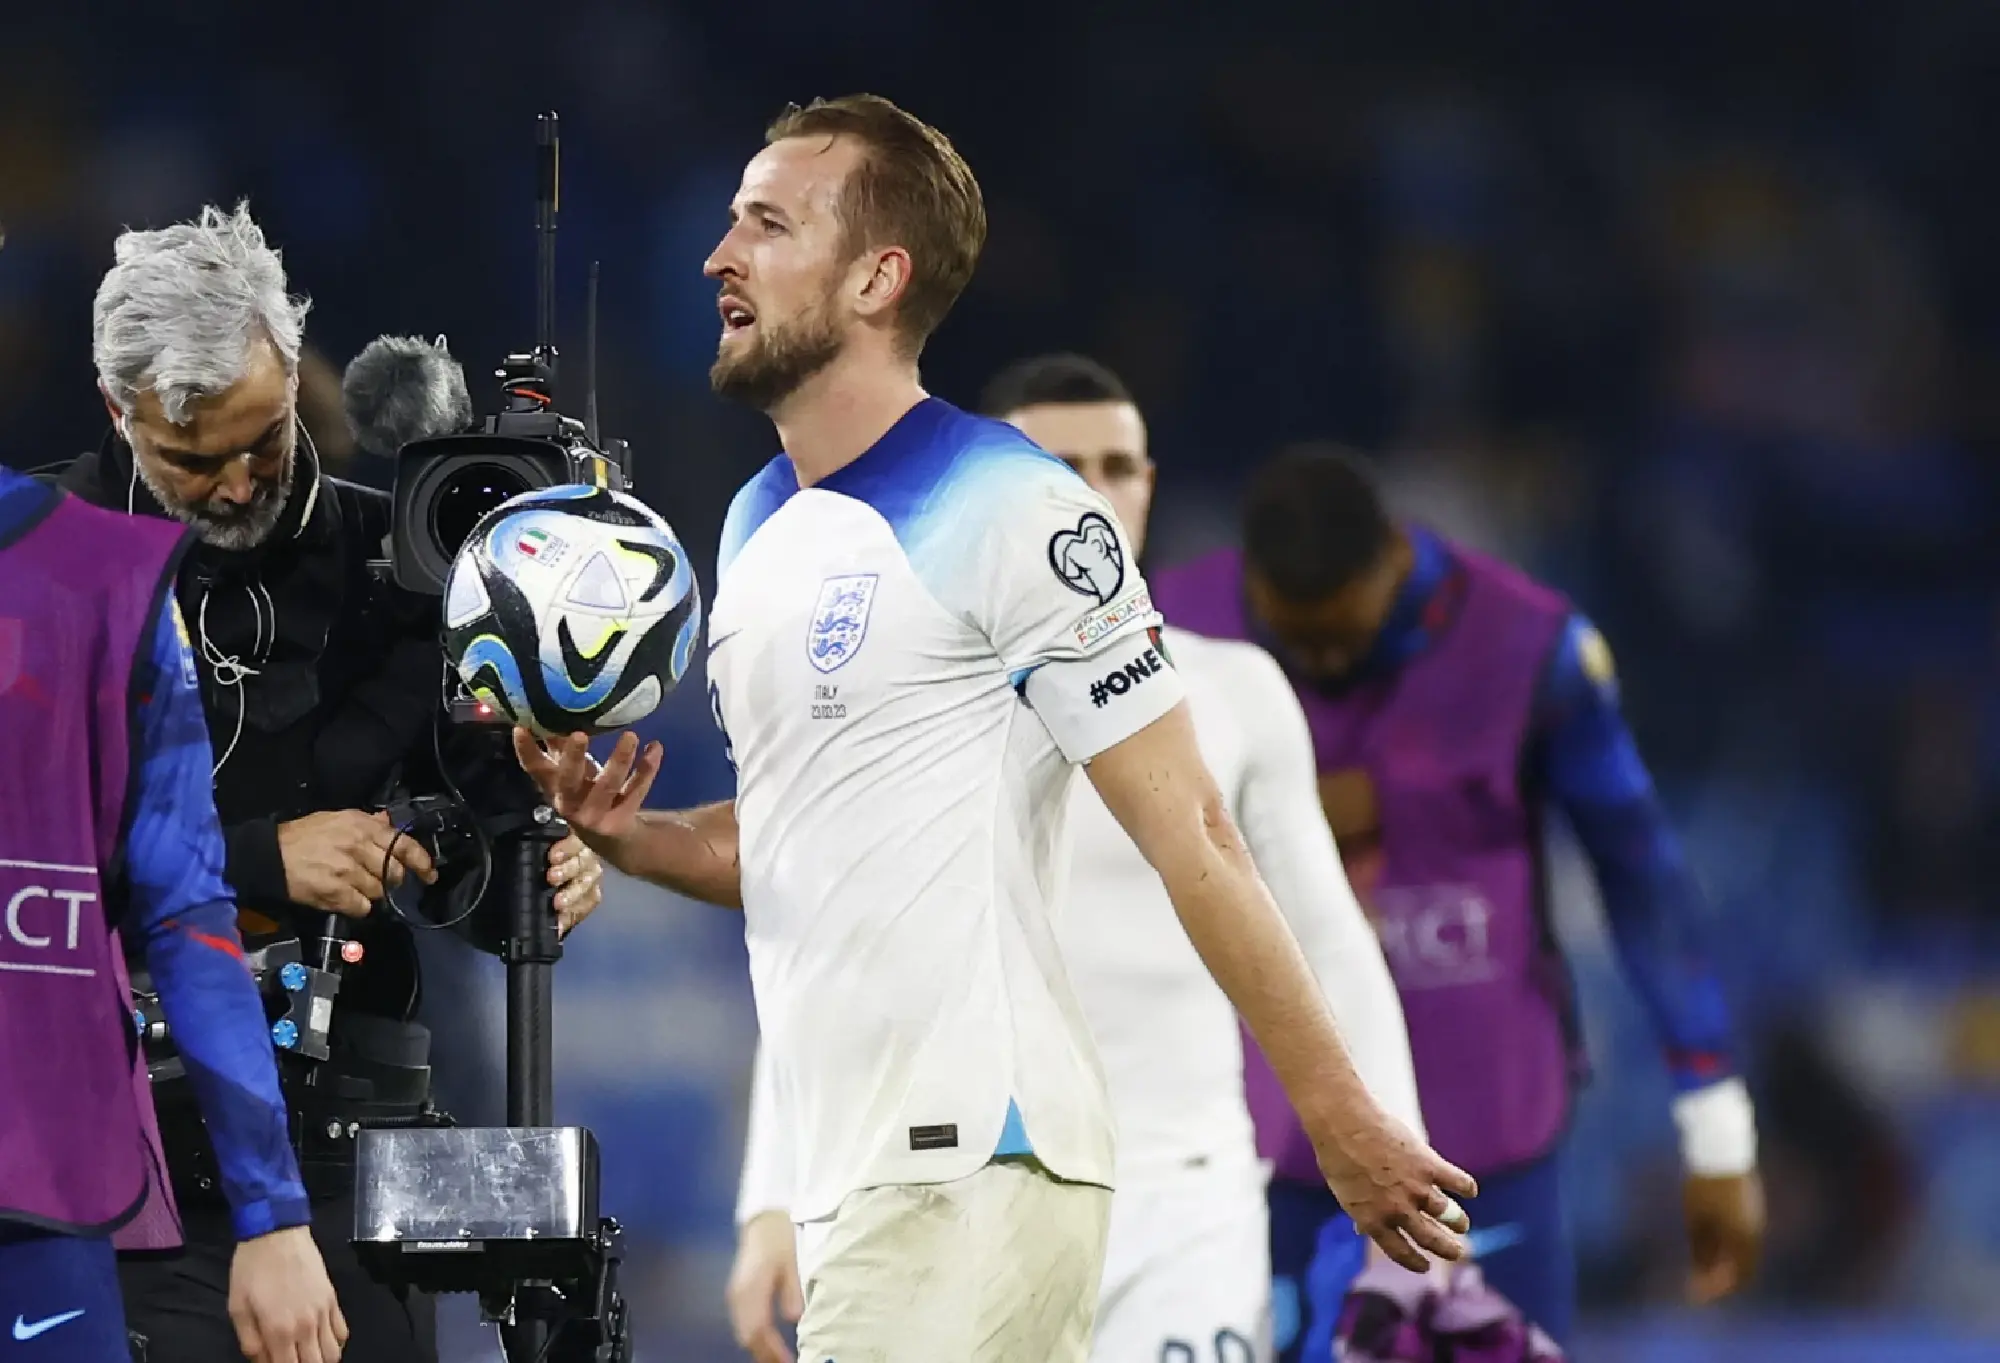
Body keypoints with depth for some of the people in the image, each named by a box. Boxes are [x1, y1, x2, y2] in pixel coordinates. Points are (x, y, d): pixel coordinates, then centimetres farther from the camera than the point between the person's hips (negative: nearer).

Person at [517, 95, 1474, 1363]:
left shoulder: (1008, 511, -10)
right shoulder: (758, 528, 17)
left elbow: (1190, 837, -11)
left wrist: (1343, 1124, -12)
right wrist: (623, 833, 6)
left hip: (974, 1169, -8)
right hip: (855, 1171, 9)